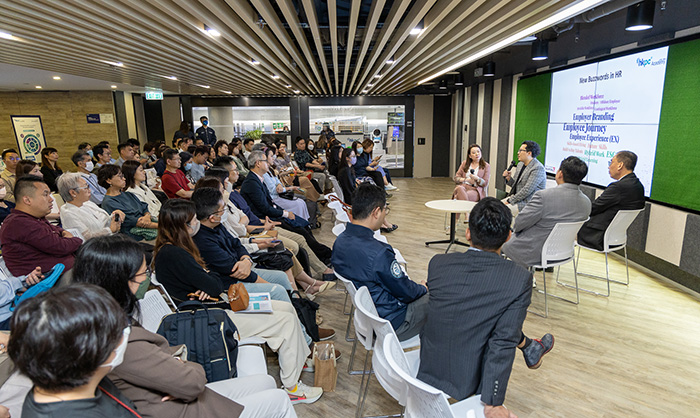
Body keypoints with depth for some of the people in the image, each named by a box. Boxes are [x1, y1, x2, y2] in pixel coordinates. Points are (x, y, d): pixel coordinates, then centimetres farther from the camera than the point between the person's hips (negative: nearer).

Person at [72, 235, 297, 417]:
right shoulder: (121, 340, -35)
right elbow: (192, 382, -28)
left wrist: (176, 360, -11)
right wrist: (190, 367, -5)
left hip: (166, 397, 9)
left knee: (266, 382, 16)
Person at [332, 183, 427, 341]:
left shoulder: (340, 241, -6)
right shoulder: (378, 253, -33)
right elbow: (405, 292, -19)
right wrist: (423, 288, 4)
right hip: (390, 324, -8)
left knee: (419, 288, 23)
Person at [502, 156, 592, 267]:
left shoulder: (544, 195, -28)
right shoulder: (587, 202, -6)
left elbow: (520, 223, -20)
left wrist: (515, 228, 4)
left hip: (534, 254, -7)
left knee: (504, 244, 21)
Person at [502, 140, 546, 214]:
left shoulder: (538, 168, -18)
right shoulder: (520, 164, 11)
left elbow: (527, 190, -22)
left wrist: (510, 201, -19)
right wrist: (508, 178, -2)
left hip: (527, 202, -9)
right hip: (515, 197, 9)